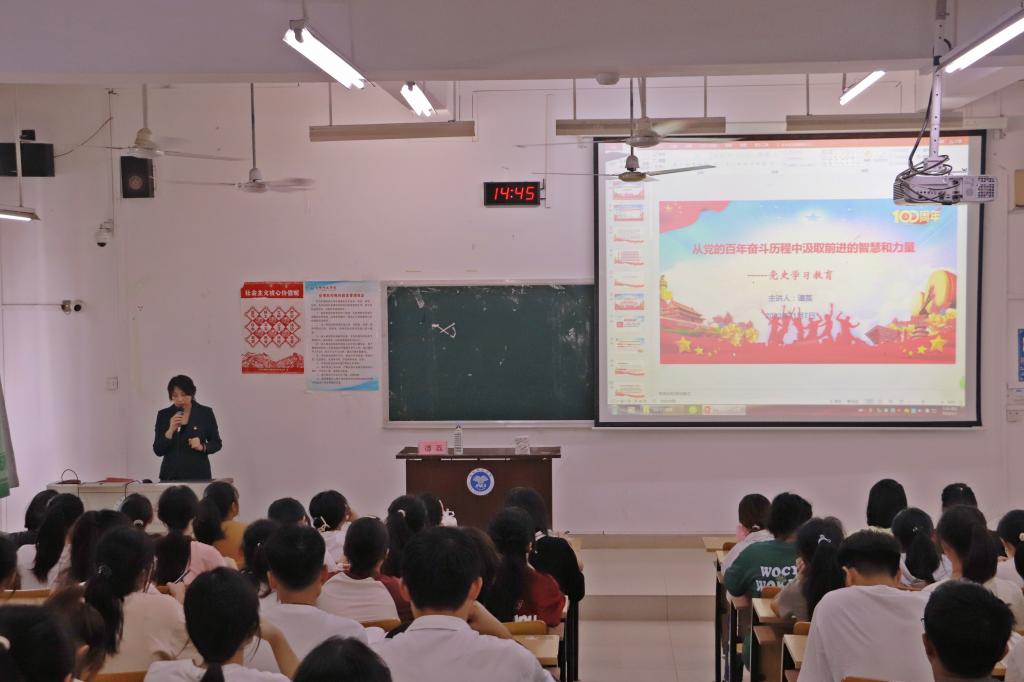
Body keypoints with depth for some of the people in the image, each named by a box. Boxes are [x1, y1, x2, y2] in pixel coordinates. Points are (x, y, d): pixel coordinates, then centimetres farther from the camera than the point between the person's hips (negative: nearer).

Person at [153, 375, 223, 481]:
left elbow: (217, 444, 6)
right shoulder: (164, 415, 2)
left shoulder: (205, 413, -1)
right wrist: (171, 430, -16)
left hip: (198, 474, -1)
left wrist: (202, 447, -14)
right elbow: (158, 451, -2)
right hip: (170, 476, 1)